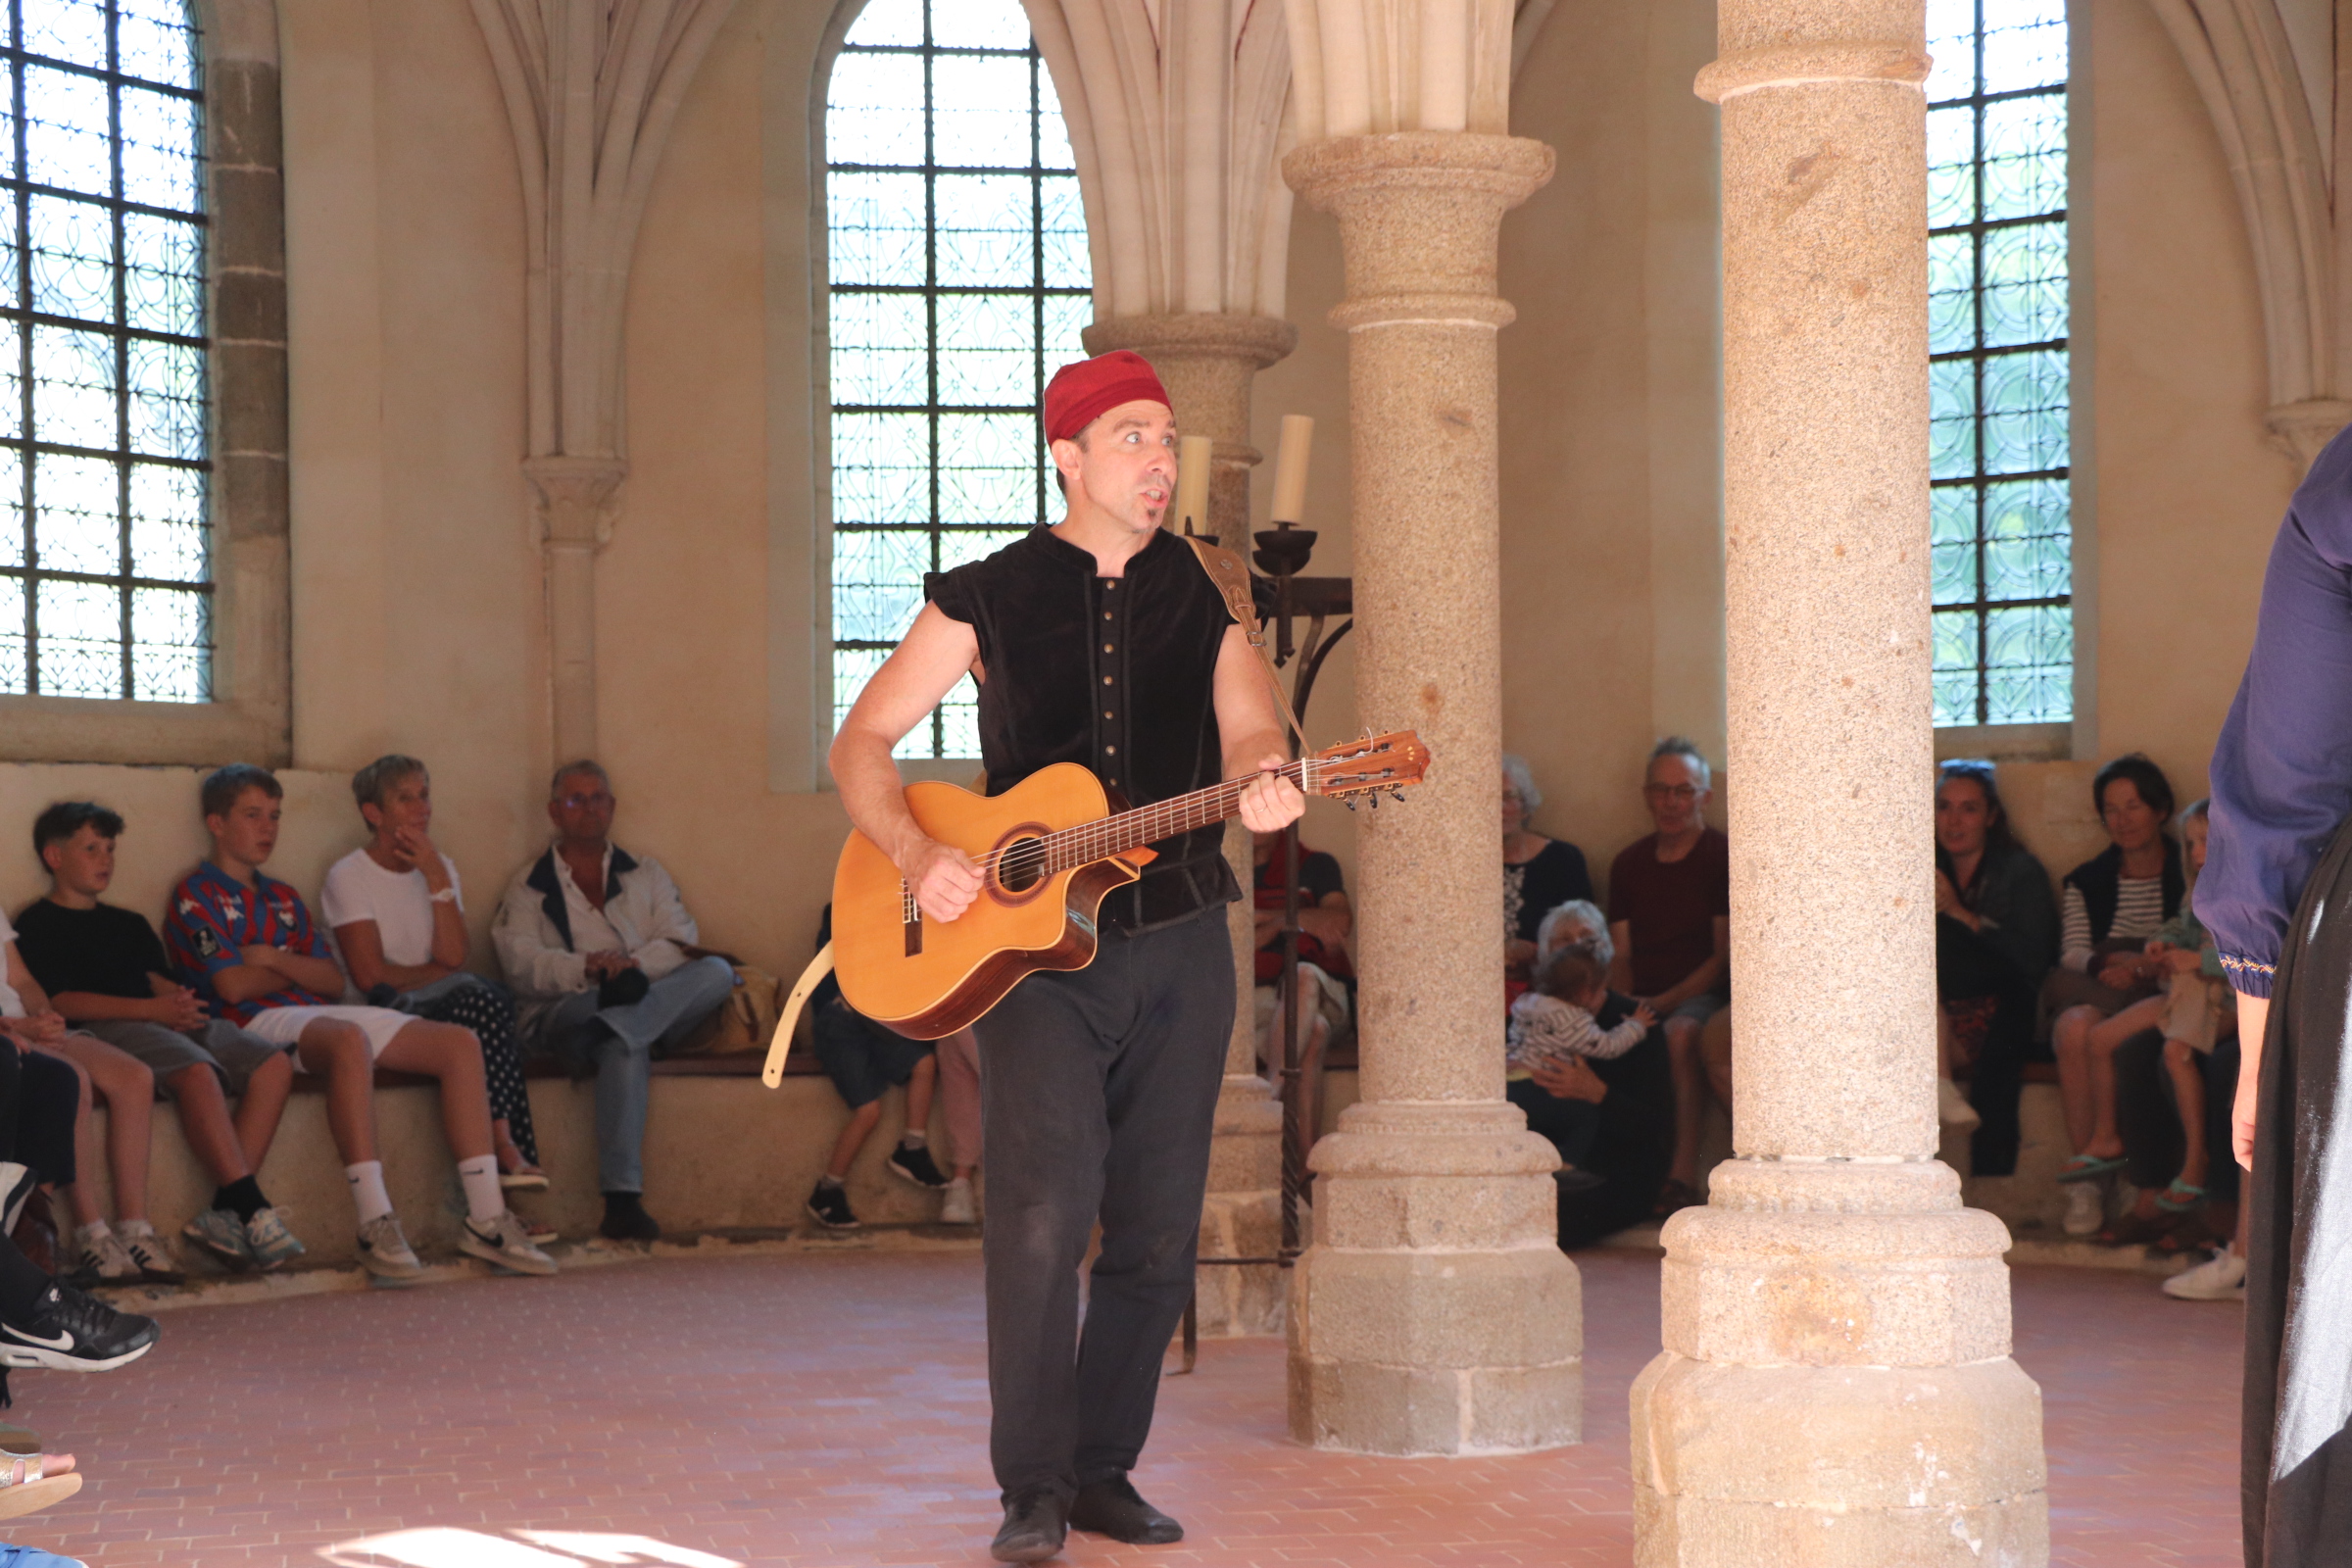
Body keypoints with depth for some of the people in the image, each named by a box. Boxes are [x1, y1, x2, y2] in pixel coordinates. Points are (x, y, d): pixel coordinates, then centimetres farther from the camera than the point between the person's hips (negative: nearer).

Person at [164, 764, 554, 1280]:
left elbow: (333, 981, 16)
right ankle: (375, 1225, -45)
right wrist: (298, 970, 8)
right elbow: (232, 985, -9)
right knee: (350, 1040, -41)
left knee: (460, 1044, -10)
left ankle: (484, 1218, -16)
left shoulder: (283, 899, 29)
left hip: (319, 1014, 8)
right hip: (258, 1023, -8)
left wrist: (275, 959, -2)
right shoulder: (196, 896, 5)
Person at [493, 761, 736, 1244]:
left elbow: (681, 943, 8)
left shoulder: (645, 874, 26)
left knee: (717, 972, -27)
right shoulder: (528, 888, 18)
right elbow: (520, 965, -1)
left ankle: (613, 1018, -44)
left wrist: (633, 964, -15)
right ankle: (622, 1200, -48)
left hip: (657, 998, 3)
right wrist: (586, 968, -21)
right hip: (564, 1016, -3)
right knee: (625, 1046, -40)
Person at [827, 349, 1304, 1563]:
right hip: (1026, 942, -3)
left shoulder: (1201, 593, 9)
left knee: (1158, 1233, 4)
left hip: (1177, 943, 3)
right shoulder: (989, 598, 2)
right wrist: (915, 854, -14)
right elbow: (861, 743, 4)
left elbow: (1248, 730, 0)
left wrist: (1262, 785, -25)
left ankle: (1105, 1470, 18)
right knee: (1044, 1213, -16)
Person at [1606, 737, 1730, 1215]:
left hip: (1702, 996, -4)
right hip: (1641, 1003, 5)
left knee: (1681, 1033, -38)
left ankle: (1683, 1173, -38)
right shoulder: (1630, 863, 19)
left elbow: (1724, 956, -3)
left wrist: (1663, 1003, -14)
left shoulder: (1723, 857, 2)